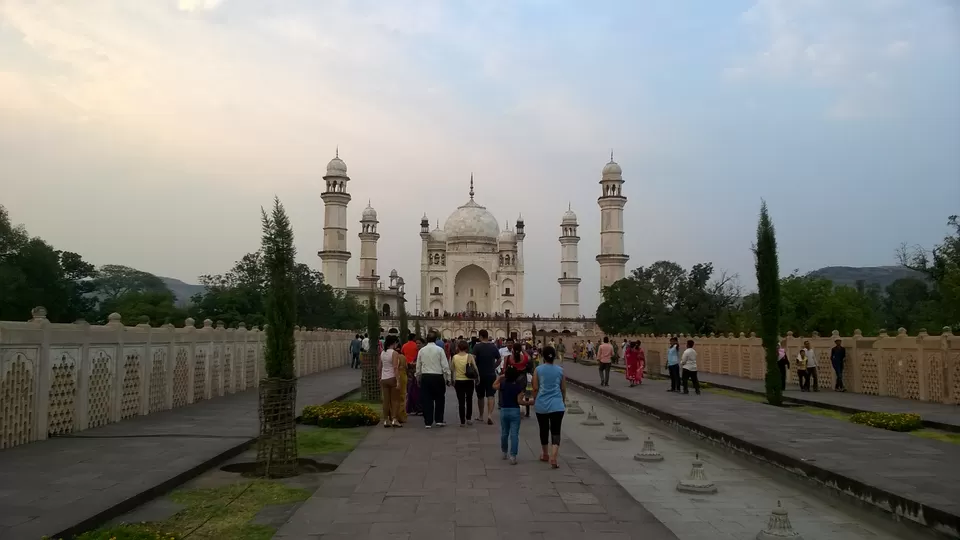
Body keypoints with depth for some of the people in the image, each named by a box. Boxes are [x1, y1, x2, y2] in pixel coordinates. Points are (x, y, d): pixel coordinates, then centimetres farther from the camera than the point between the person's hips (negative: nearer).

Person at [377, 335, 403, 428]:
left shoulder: (382, 353, 9)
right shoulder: (394, 353, -11)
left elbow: (379, 367, 12)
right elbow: (395, 368, -17)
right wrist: (398, 381, -18)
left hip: (383, 379, 6)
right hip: (392, 378, -6)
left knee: (386, 400, 8)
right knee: (395, 400, 3)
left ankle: (386, 420, 9)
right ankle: (394, 419, -4)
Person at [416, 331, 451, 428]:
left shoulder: (421, 350, 4)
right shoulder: (439, 350, -5)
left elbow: (418, 366, 8)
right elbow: (445, 365, -7)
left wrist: (418, 378, 20)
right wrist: (448, 378, 1)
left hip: (425, 377, 2)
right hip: (438, 377, -2)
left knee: (427, 400, 6)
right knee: (439, 399, 12)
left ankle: (428, 422, 6)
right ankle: (439, 420, 11)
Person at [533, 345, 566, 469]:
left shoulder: (538, 369, -1)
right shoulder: (560, 370, 4)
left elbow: (535, 388, -1)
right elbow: (563, 389, 10)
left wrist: (535, 401, 15)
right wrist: (563, 401, 27)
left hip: (541, 405, 1)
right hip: (557, 405, -1)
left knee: (543, 430, 17)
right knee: (555, 431, -2)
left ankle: (545, 454, 33)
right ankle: (553, 457, -20)